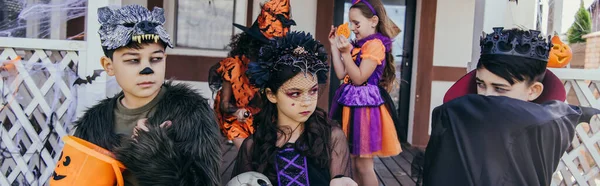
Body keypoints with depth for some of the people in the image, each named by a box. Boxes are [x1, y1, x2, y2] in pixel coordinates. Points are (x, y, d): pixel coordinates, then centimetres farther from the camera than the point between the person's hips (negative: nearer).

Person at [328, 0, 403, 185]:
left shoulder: (375, 44, -15)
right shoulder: (359, 45, 13)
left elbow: (358, 78, -19)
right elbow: (341, 74, 8)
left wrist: (346, 53, -23)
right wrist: (334, 46, 8)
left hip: (365, 104, -9)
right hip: (353, 103, 9)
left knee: (364, 164, -2)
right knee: (354, 160, 16)